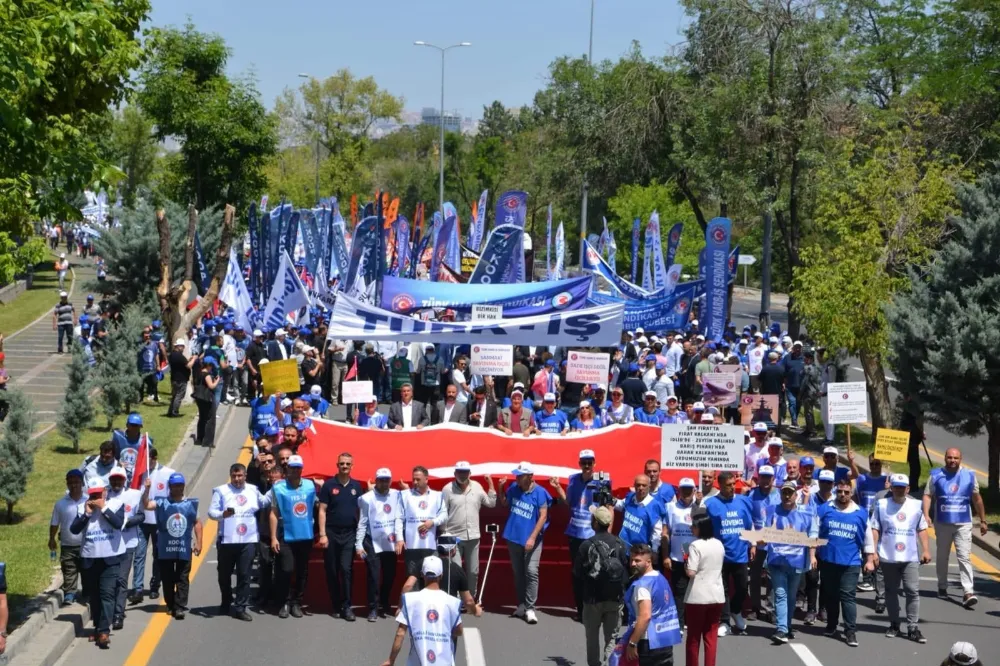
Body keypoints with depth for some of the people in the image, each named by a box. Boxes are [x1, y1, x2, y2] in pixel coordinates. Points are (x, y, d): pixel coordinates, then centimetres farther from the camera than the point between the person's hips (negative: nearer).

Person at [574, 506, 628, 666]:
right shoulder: (620, 545, -5)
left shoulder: (586, 545, -10)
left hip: (592, 597, -1)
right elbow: (627, 572, -2)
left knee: (592, 636, 15)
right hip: (615, 598, 1)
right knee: (611, 637, 5)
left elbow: (577, 573, -6)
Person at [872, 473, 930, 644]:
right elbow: (875, 530, 2)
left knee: (913, 591, -6)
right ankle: (894, 625, 21)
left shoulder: (916, 505, 6)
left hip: (910, 558, 0)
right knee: (891, 591, 10)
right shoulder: (882, 505, 3)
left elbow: (922, 529, 12)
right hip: (888, 558, 0)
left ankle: (913, 628, -3)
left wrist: (926, 550, 5)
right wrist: (873, 551, -4)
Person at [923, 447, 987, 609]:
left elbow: (977, 499, 11)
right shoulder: (936, 475, 0)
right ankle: (942, 587, 30)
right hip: (942, 523, 1)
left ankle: (968, 592, -17)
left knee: (964, 557, -10)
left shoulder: (969, 475, 3)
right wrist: (926, 515, -18)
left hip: (963, 524, -1)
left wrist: (982, 520, 14)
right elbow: (928, 495, -3)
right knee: (942, 557, 14)